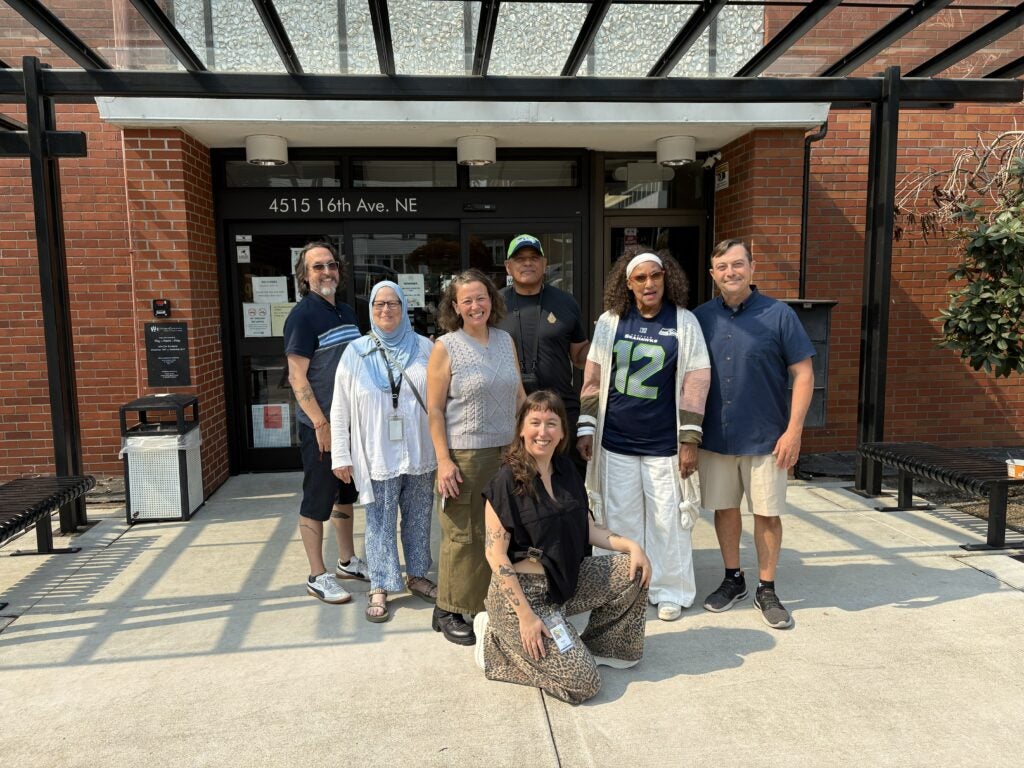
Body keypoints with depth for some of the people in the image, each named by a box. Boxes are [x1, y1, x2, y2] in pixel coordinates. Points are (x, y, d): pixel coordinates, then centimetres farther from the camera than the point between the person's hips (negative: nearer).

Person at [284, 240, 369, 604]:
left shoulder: (346, 312, 10)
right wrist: (321, 424, -20)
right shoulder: (303, 315, -13)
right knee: (316, 501, 3)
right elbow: (297, 377, -16)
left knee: (345, 495, 18)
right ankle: (318, 576, 15)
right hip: (319, 426, -8)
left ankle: (347, 561, 33)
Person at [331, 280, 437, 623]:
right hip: (377, 456, -2)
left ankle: (417, 576, 30)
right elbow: (340, 408, 1)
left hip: (420, 454, 2)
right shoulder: (356, 352, 0)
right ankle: (379, 589, 16)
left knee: (418, 518, 14)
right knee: (380, 522, 5)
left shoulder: (424, 348, 2)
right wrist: (340, 456, -2)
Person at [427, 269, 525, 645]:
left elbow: (519, 395, 15)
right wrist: (443, 460, -12)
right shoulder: (445, 347, -4)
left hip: (507, 451, 5)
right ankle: (448, 611, 17)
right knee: (463, 533, 1)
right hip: (465, 455, -5)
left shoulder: (505, 340, 9)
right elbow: (434, 409, -6)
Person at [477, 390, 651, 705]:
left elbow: (589, 529, 8)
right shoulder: (507, 481, -18)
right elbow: (495, 553, -19)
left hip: (566, 580, 7)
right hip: (522, 590, -7)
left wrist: (632, 545, -8)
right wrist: (524, 615, -22)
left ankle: (597, 645, 15)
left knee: (633, 571, -3)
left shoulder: (566, 471, 4)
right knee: (583, 683, -10)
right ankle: (497, 638, 6)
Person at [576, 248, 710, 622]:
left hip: (664, 444, -2)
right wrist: (586, 428, 4)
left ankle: (670, 592, 24)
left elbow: (695, 382, -3)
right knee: (621, 519, 11)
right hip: (616, 442, 2)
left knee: (667, 520, 7)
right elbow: (593, 379, 6)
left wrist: (689, 441, -6)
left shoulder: (684, 322, -2)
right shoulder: (609, 322, 2)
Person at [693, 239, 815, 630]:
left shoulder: (778, 315, -6)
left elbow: (803, 374, -5)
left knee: (766, 513, 6)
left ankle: (767, 590, 23)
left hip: (766, 437, -3)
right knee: (724, 508, 13)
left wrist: (794, 429, -12)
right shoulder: (701, 317, 3)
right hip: (715, 435, 3)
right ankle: (733, 579, 31)